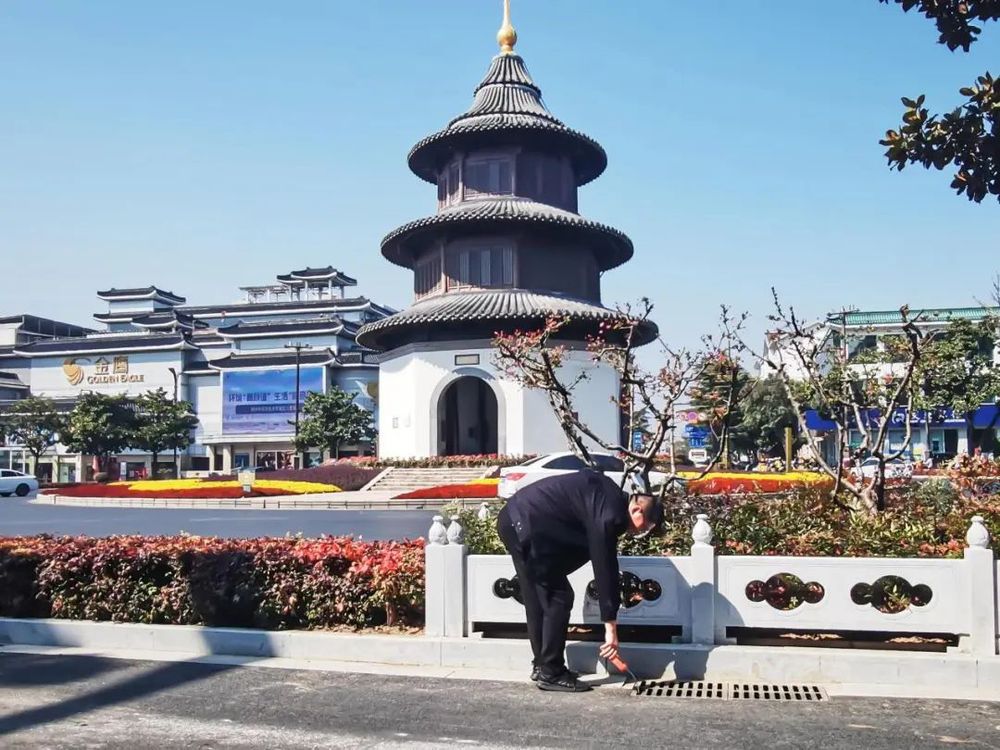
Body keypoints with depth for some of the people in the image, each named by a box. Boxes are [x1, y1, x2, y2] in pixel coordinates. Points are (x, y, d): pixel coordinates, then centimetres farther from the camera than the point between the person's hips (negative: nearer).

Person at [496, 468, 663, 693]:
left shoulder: (609, 494, 10)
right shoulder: (608, 514, -18)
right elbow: (604, 568, -18)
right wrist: (611, 628, -12)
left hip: (515, 520, 10)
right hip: (527, 528, -10)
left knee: (538, 598, 16)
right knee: (559, 598, -3)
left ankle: (541, 665, 26)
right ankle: (551, 674, 4)